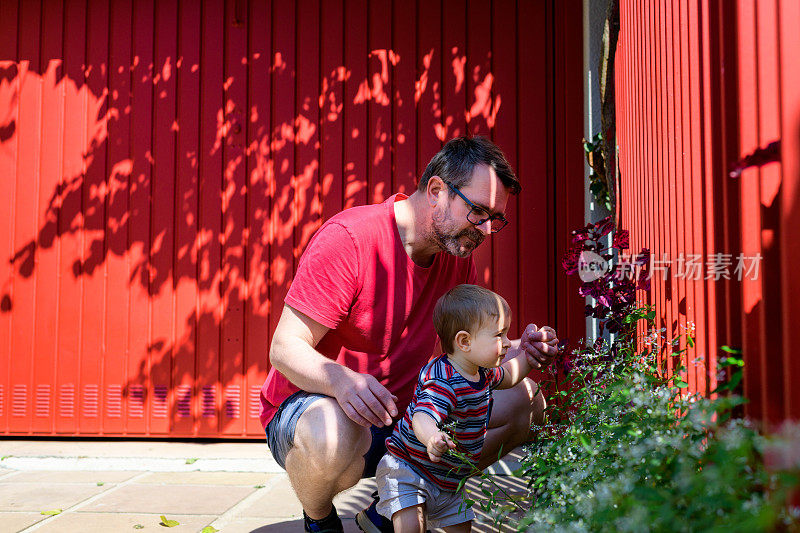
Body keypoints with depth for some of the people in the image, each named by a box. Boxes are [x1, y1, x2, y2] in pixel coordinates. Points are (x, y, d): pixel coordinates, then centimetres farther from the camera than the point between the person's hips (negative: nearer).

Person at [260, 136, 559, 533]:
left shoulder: (458, 254, 1)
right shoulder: (349, 237, -22)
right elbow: (284, 349, -24)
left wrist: (518, 349, -16)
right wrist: (340, 380, -45)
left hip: (401, 410, 7)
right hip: (310, 403, -7)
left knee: (525, 400, -3)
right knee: (332, 434, -43)